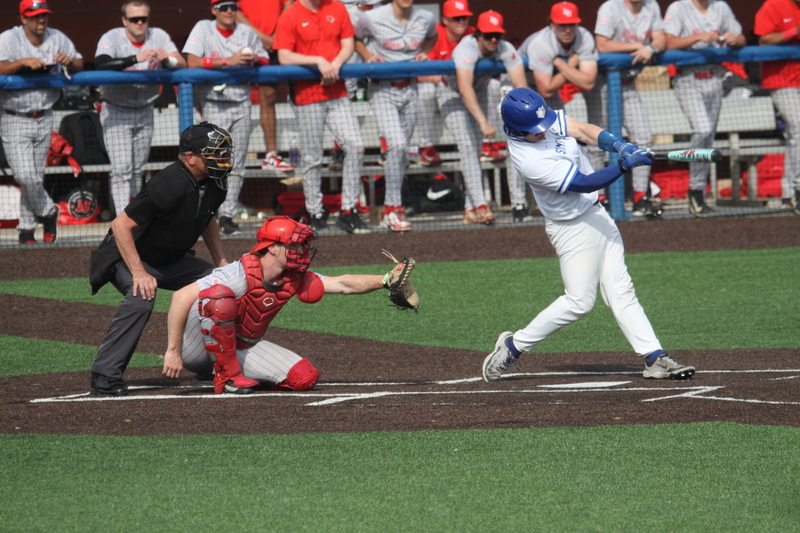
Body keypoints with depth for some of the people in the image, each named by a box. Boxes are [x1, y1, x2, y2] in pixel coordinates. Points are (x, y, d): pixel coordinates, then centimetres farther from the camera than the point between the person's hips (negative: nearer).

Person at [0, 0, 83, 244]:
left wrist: (69, 62, -14)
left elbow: (80, 64, 8)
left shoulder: (58, 39, 4)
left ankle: (27, 228, 18)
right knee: (26, 176, -12)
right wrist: (24, 61, -36)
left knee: (36, 177, 7)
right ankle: (47, 212, 12)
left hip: (43, 119, 4)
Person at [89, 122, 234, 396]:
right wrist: (139, 273, -35)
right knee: (142, 297, -35)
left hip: (173, 260, 8)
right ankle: (105, 374, -30)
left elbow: (207, 221, 17)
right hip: (131, 257, -8)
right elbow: (121, 225, -30)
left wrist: (222, 262, 5)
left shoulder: (215, 185, -5)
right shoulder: (169, 185, -31)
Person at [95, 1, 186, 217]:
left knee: (137, 171, 12)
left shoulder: (159, 37, -5)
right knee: (121, 169, -14)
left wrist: (168, 59, -35)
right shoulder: (111, 39, -17)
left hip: (144, 113, 4)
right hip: (116, 113, -4)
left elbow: (183, 65, -12)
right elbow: (102, 65, -37)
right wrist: (136, 58, -47)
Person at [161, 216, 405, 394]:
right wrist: (172, 351, -34)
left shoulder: (293, 279, -5)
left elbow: (342, 284, -3)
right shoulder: (243, 274, -29)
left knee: (304, 377, -9)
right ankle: (227, 376, -18)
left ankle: (223, 368, 11)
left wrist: (386, 281, -17)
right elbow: (181, 297, -34)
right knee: (219, 297, -37)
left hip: (241, 347, 8)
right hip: (196, 349, -8)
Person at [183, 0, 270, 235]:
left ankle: (227, 216, 8)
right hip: (214, 105, -4)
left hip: (241, 103, 4)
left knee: (237, 164, 3)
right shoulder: (203, 29, -1)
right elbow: (192, 62, -14)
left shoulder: (247, 32, 12)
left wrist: (254, 60, -10)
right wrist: (227, 61, -20)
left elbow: (266, 61, 14)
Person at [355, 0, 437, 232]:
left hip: (409, 89, 4)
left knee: (402, 151, 9)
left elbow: (432, 37, 20)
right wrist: (368, 55, -12)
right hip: (382, 89, -4)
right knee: (397, 145, -19)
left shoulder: (425, 19, -3)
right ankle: (394, 207, -11)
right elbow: (354, 38, 5)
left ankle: (389, 209, 22)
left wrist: (423, 52, 1)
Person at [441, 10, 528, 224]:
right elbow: (465, 89, -51)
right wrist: (483, 122, -61)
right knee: (468, 146, -19)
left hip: (480, 95, 5)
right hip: (452, 95, -5)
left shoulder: (506, 50, -25)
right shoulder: (467, 48, -38)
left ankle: (471, 211, 9)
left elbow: (521, 86, -35)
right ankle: (480, 206, -27)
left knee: (476, 151, 5)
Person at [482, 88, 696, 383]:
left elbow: (583, 130, -10)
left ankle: (655, 357, 4)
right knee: (579, 301, -5)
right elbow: (584, 183, -29)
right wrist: (625, 165, -35)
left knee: (621, 291, 5)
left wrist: (618, 144, -27)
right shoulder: (529, 160, -29)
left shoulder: (548, 119, -7)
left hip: (596, 214, 8)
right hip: (573, 228, -8)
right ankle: (513, 346, 9)